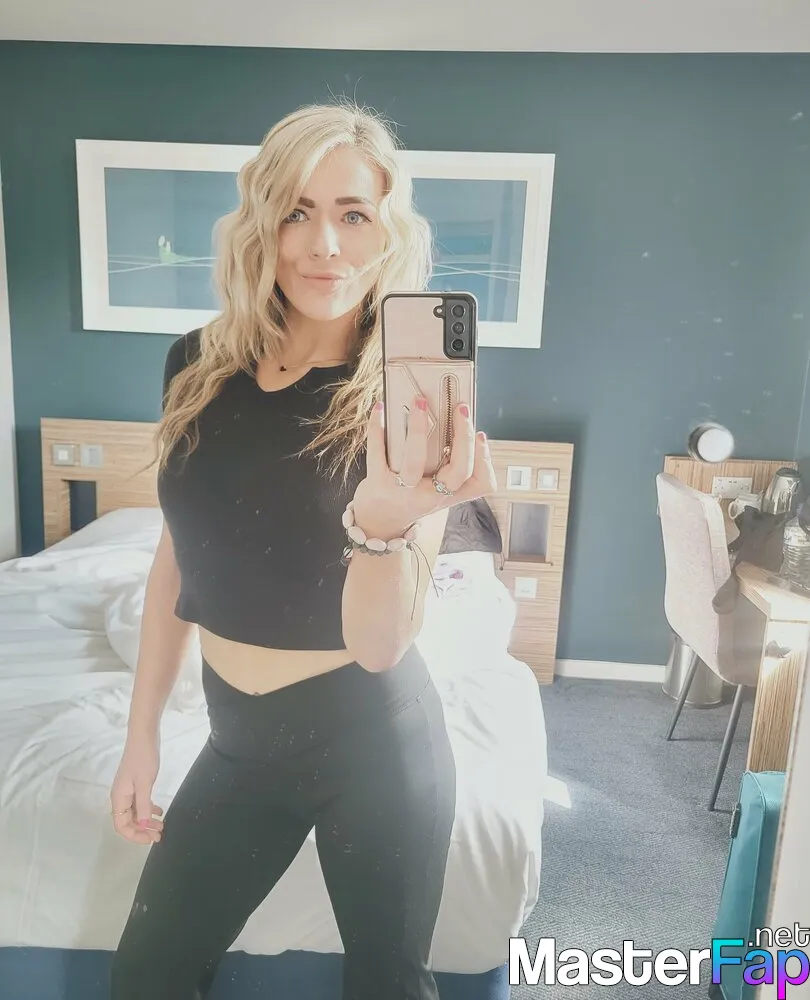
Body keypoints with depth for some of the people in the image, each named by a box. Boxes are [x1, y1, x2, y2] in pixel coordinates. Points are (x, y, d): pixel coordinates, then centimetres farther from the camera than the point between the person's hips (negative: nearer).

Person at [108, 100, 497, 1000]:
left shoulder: (414, 401, -16)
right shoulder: (200, 367, -5)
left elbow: (381, 643, -20)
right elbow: (177, 553, 5)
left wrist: (383, 519, -40)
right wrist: (142, 730, 8)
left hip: (371, 740, -3)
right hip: (238, 737, 4)